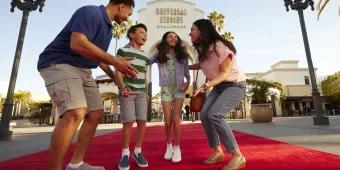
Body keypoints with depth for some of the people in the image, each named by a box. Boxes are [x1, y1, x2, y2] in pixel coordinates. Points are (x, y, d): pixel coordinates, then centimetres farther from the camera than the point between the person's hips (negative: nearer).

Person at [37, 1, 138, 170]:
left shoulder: (107, 27, 16)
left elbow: (100, 57, 23)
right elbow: (77, 44, -28)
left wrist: (116, 78, 26)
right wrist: (115, 61, -26)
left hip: (83, 70, 10)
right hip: (59, 64, -9)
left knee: (96, 113, 6)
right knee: (76, 113, -29)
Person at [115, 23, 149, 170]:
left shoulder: (145, 56, 17)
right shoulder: (123, 50, 4)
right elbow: (118, 71, -4)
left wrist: (146, 91, 14)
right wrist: (123, 87, -18)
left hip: (141, 92, 5)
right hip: (127, 91, -4)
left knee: (142, 121, -2)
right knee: (128, 122, -9)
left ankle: (138, 151, 13)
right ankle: (125, 154, 6)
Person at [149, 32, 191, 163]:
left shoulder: (182, 55, 9)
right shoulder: (159, 55, 7)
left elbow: (187, 71, 11)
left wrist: (188, 82, -4)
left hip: (179, 89, 0)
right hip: (165, 89, 0)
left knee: (175, 118, -8)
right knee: (168, 120, -2)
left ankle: (176, 148, 8)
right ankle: (168, 145, 23)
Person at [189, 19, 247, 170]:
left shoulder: (220, 46, -21)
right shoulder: (203, 49, 4)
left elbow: (225, 73, -24)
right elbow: (202, 65, 22)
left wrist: (206, 85, -38)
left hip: (234, 85, -8)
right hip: (219, 86, 8)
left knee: (214, 115, -26)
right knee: (204, 114, -10)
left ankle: (237, 156, -12)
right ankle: (217, 152, 5)